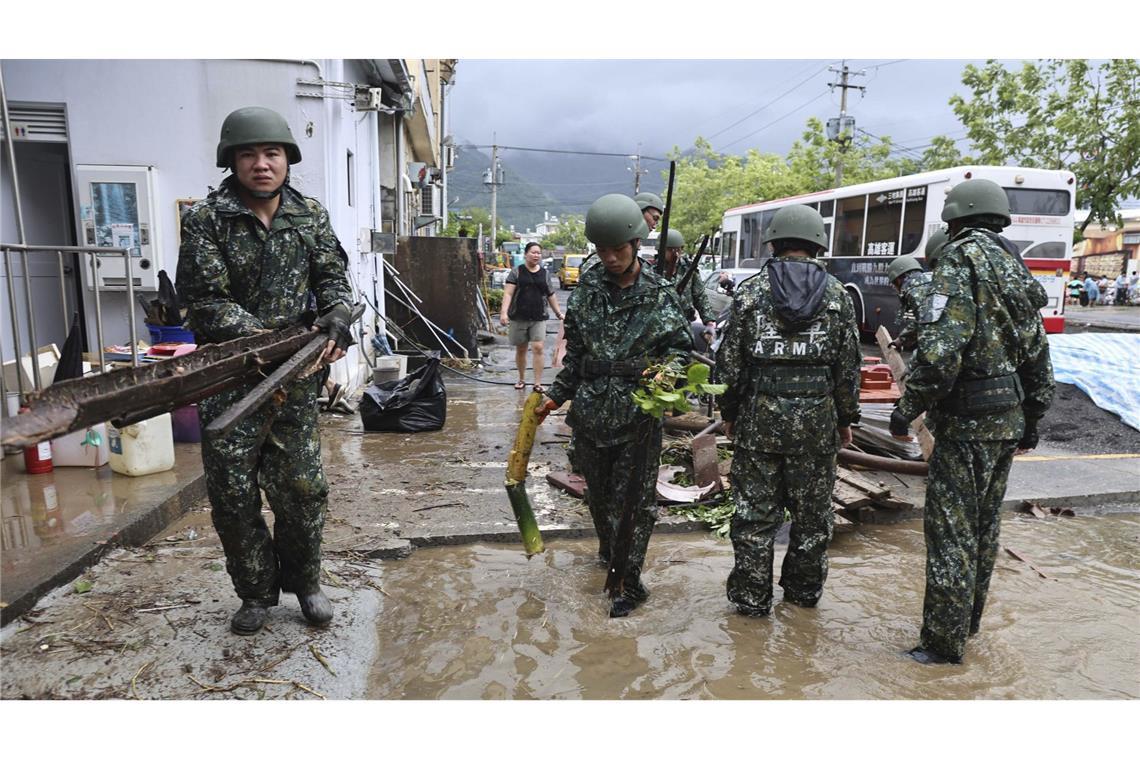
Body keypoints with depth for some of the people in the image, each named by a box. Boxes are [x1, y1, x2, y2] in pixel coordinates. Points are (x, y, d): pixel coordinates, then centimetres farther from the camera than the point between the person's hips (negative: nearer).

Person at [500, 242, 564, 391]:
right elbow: (508, 293, -7)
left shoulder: (544, 274, 9)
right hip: (519, 317, -1)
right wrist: (504, 312, -20)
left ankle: (538, 383, -5)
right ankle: (521, 379, 27)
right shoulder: (516, 272, 0)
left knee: (538, 348, -10)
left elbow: (551, 295, 18)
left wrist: (558, 313, 19)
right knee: (520, 350, 10)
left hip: (539, 318, 1)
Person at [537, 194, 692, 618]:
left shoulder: (659, 295, -5)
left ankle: (630, 582, 14)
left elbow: (681, 347, 0)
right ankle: (608, 554, 42)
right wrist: (557, 395, 12)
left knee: (634, 500, 3)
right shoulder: (588, 289, 5)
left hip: (638, 415, -4)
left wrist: (667, 367, -21)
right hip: (590, 412, 4)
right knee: (598, 494, 18)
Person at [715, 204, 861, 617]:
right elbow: (848, 366, 4)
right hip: (817, 417, 1)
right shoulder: (836, 294, 2)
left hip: (759, 416, -1)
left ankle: (751, 598, 15)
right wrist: (846, 419, 14)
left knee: (755, 512, 7)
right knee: (812, 512, 15)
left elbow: (730, 361, -1)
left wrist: (729, 413, 10)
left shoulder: (750, 291, -1)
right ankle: (804, 591, 29)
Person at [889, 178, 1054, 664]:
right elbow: (1037, 353, 16)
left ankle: (944, 643, 7)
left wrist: (907, 410, -15)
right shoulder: (1015, 269, 13)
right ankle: (968, 620, 32)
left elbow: (940, 349, -24)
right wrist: (1032, 419, 24)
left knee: (951, 530, -2)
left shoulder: (960, 259, -13)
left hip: (968, 421, -9)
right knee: (984, 524, 18)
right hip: (1009, 418, 9)